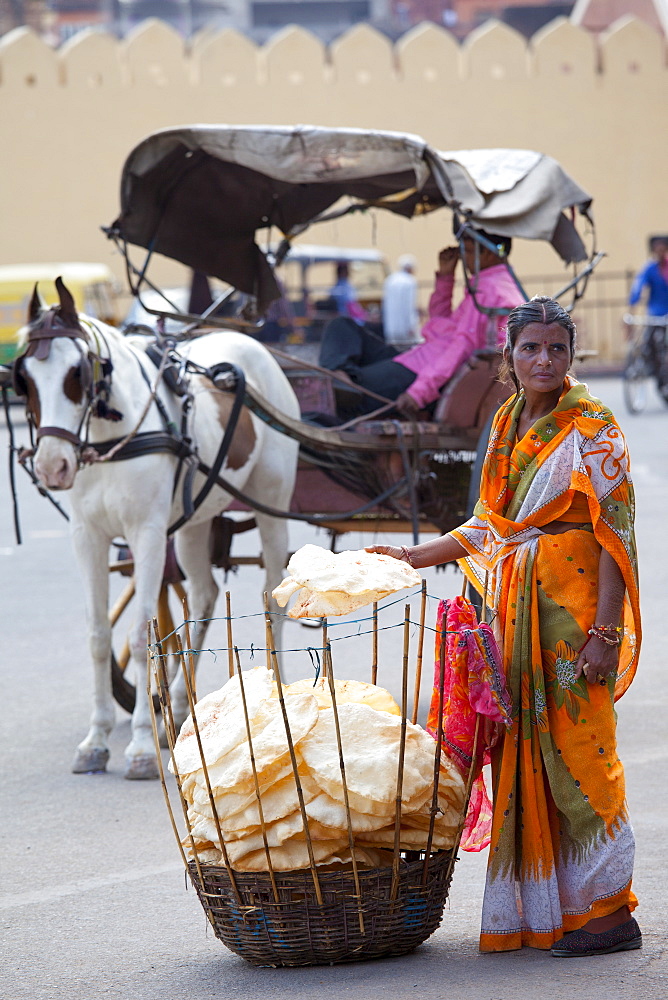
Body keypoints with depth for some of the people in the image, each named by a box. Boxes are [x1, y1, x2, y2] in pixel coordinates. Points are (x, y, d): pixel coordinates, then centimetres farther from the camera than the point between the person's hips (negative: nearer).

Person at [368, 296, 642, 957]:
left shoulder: (592, 430, -7)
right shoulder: (508, 425, 14)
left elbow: (614, 533, -12)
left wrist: (605, 631, -18)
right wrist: (414, 558, 19)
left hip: (574, 608, -7)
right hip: (515, 610, 7)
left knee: (577, 753, -7)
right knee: (524, 757, 5)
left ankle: (609, 913, -2)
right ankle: (542, 911, 10)